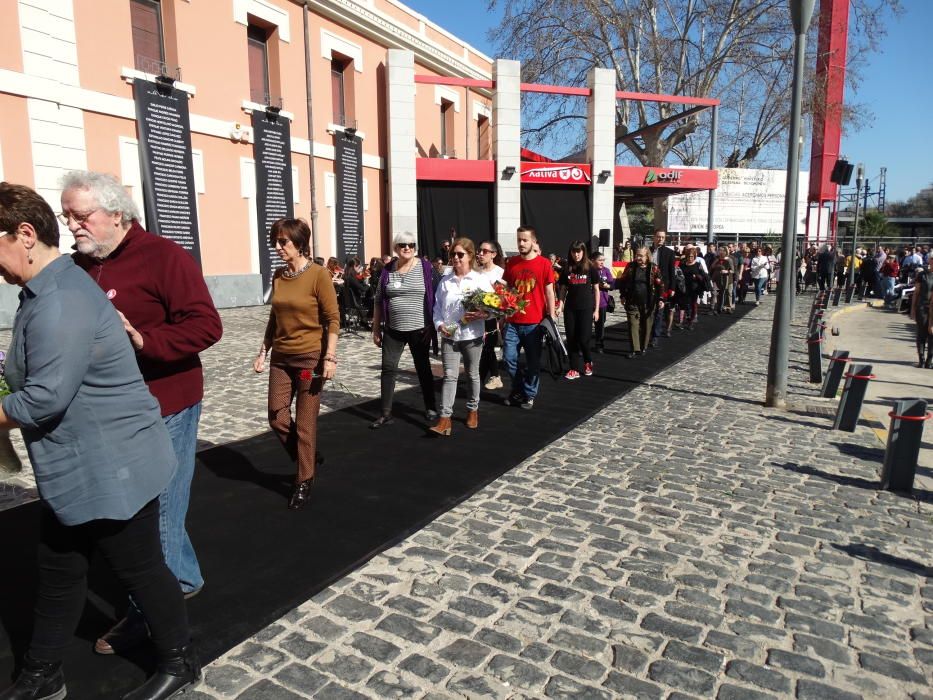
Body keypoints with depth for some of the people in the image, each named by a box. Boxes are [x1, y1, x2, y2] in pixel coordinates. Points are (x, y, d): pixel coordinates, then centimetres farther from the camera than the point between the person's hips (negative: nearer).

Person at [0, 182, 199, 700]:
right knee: (58, 574, 20)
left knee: (139, 569, 7)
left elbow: (44, 399, -27)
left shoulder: (60, 302, -24)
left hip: (113, 469, -10)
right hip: (73, 472, 10)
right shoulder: (49, 290, 10)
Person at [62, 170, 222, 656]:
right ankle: (184, 578, 38)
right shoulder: (77, 264, 8)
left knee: (156, 512, 4)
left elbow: (206, 325, -19)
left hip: (163, 409, -7)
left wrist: (141, 340, -28)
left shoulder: (163, 257, -12)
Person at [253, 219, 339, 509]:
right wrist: (263, 352, 11)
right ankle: (307, 459, 32)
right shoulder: (278, 275, 6)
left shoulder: (319, 274, -12)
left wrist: (330, 357, -17)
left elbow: (333, 319, -12)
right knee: (277, 418, 8)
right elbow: (274, 318, 14)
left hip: (310, 358, -6)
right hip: (280, 358, 6)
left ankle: (304, 482, 18)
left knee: (305, 424, 2)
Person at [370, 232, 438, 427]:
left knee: (423, 368, 10)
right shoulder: (387, 270, 4)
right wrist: (376, 328, 6)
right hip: (393, 330, 3)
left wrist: (433, 325, -7)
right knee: (388, 369, 2)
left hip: (419, 329, -2)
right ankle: (386, 413, 10)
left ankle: (430, 408, 25)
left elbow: (435, 297, -2)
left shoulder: (425, 267, -4)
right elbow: (379, 301, 8)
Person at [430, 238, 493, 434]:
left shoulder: (481, 279, -4)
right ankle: (445, 418, -4)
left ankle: (473, 410, 30)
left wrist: (481, 315, -22)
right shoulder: (445, 281, 5)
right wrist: (439, 324, -7)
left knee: (472, 374, 13)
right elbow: (437, 307, 9)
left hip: (472, 336, -2)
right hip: (449, 336, 2)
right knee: (449, 375, -2)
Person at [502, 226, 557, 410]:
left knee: (533, 362, 7)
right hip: (513, 321, 3)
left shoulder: (544, 263, -3)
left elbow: (549, 292, -1)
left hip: (534, 322, -2)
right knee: (509, 358, 3)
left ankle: (529, 395, 23)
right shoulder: (511, 262, 5)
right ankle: (517, 390, 26)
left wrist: (551, 317, -3)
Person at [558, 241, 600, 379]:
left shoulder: (590, 268, 1)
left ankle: (588, 362, 21)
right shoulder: (566, 269, 7)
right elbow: (563, 289, 10)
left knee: (583, 339, -7)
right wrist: (560, 304, -4)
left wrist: (596, 310, 0)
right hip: (570, 308, 3)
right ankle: (574, 369, 10)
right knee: (571, 339, 2)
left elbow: (596, 289, 4)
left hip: (586, 308, -3)